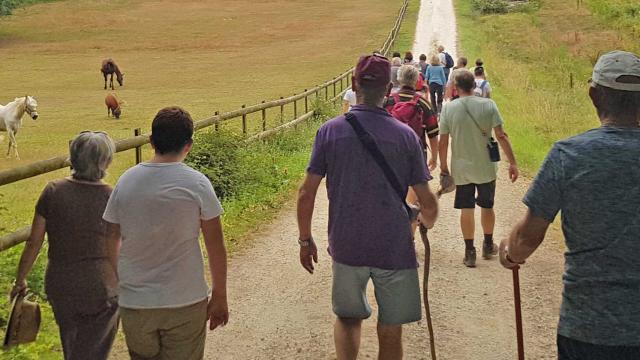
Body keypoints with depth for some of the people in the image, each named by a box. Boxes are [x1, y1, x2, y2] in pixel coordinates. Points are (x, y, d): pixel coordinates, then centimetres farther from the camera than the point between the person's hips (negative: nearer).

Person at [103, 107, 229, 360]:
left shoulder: (126, 181, -1)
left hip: (134, 303, 3)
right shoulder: (197, 184, -10)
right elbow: (216, 248, -7)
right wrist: (219, 297, 4)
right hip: (185, 303, -3)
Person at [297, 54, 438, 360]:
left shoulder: (330, 131, -5)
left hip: (346, 246, 1)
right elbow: (427, 202, -2)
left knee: (348, 317, 23)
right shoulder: (405, 135, -6)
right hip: (395, 249, 0)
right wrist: (427, 224, 21)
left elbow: (306, 193, -5)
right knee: (390, 331, 13)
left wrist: (305, 240, 9)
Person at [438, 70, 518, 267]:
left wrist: (443, 165, 7)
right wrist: (512, 162, -7)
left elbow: (443, 142, -5)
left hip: (461, 168, 0)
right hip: (485, 166, 0)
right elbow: (501, 136, -12)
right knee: (487, 206, 17)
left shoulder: (448, 108, -8)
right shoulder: (488, 105, -9)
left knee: (466, 209, 8)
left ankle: (469, 252, 11)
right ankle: (488, 246, 32)